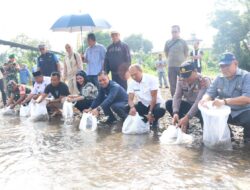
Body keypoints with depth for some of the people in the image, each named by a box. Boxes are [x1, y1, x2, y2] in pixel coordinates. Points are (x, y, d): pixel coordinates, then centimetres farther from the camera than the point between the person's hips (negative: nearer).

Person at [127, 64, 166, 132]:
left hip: (155, 103, -4)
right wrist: (132, 107, -35)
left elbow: (154, 98, -19)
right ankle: (145, 121, 1)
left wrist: (150, 113, -25)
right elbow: (130, 99, -12)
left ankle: (154, 121, -2)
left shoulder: (151, 79, -19)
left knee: (161, 110, -38)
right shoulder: (131, 83, -7)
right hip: (143, 105, 4)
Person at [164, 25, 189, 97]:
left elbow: (186, 53, 9)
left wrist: (182, 60, 9)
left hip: (181, 66, -2)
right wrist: (171, 59, 13)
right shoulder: (168, 42, 7)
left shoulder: (183, 42, 2)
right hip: (171, 66, 2)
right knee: (172, 85, 6)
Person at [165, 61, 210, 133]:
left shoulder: (204, 81, -25)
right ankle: (184, 125, 4)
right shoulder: (181, 80, -9)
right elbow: (177, 96, -16)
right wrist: (175, 113, -34)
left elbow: (199, 101, -35)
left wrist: (187, 117, -45)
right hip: (188, 105, 5)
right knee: (169, 103, -14)